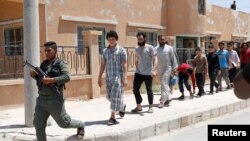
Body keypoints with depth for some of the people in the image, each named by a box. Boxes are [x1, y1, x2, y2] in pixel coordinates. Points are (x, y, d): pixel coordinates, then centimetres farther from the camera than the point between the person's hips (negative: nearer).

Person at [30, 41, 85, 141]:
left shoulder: (61, 64, -6)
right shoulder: (43, 64, 12)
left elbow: (67, 77, -21)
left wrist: (51, 80, -26)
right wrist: (34, 75, 2)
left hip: (54, 99, -6)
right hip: (41, 99, 6)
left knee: (64, 123, 7)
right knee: (38, 125, 6)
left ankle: (80, 125, 35)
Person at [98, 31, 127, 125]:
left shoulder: (121, 50, -3)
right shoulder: (105, 51, 10)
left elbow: (124, 65, -7)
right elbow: (103, 65, 13)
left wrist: (125, 78, -14)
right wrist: (99, 78, 10)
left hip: (118, 76, -5)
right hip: (108, 76, 5)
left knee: (115, 96, -7)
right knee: (110, 96, 11)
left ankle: (113, 117, -2)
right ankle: (122, 106, 38)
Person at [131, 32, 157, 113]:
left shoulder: (150, 48, -6)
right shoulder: (137, 49, 12)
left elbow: (155, 59, -12)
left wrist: (154, 70, -24)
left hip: (148, 74, -5)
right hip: (138, 73, 5)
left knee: (149, 90, 4)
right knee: (135, 89, 2)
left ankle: (150, 107, 18)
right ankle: (138, 106, 16)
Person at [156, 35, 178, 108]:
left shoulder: (169, 48, -2)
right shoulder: (156, 49, 4)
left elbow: (173, 58, 0)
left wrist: (174, 69, -3)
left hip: (167, 69, -4)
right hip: (159, 70, 4)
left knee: (164, 85, -10)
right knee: (163, 85, 13)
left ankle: (162, 101, -11)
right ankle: (168, 98, 30)